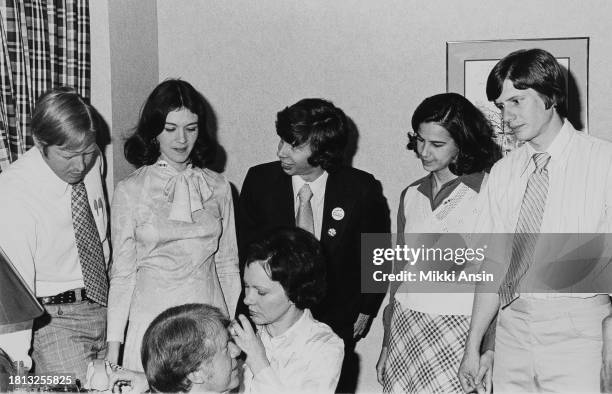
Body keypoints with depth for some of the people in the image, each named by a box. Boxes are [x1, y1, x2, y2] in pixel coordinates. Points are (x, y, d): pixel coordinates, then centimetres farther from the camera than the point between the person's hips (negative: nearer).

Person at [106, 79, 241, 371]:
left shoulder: (218, 188, 4)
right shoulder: (129, 191, -4)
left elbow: (227, 264, 9)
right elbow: (122, 272, -1)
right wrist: (113, 347, -3)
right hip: (152, 318, -2)